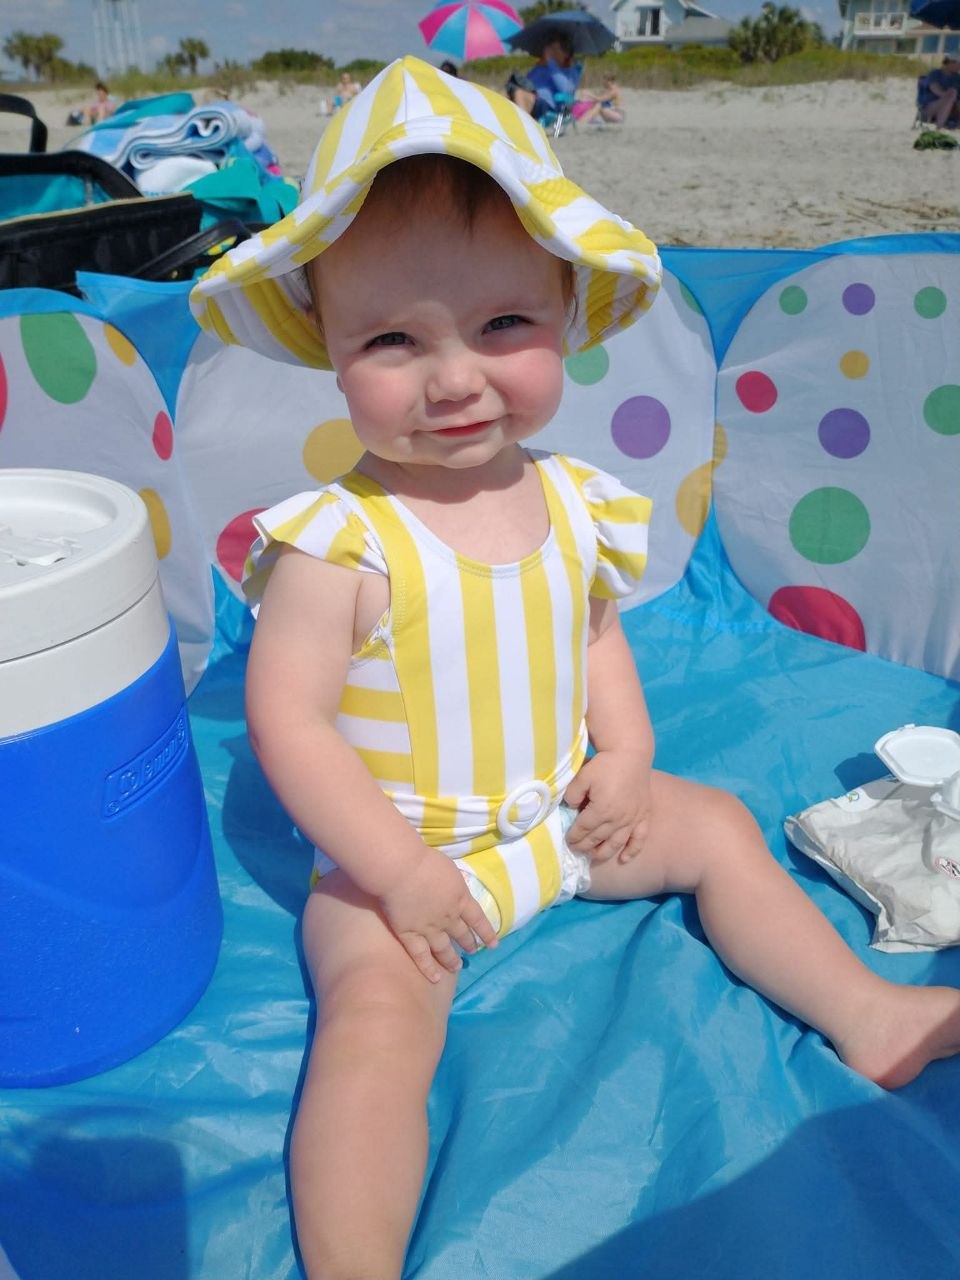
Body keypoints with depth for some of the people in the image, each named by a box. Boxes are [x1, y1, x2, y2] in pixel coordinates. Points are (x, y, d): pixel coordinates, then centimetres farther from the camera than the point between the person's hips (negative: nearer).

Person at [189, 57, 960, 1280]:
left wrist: (626, 750, -5)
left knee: (716, 825, 9)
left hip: (562, 813, 6)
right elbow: (287, 721, -21)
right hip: (401, 856, -5)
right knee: (377, 1011, -25)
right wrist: (399, 869, -21)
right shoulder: (338, 541, -24)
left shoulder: (572, 502, -6)